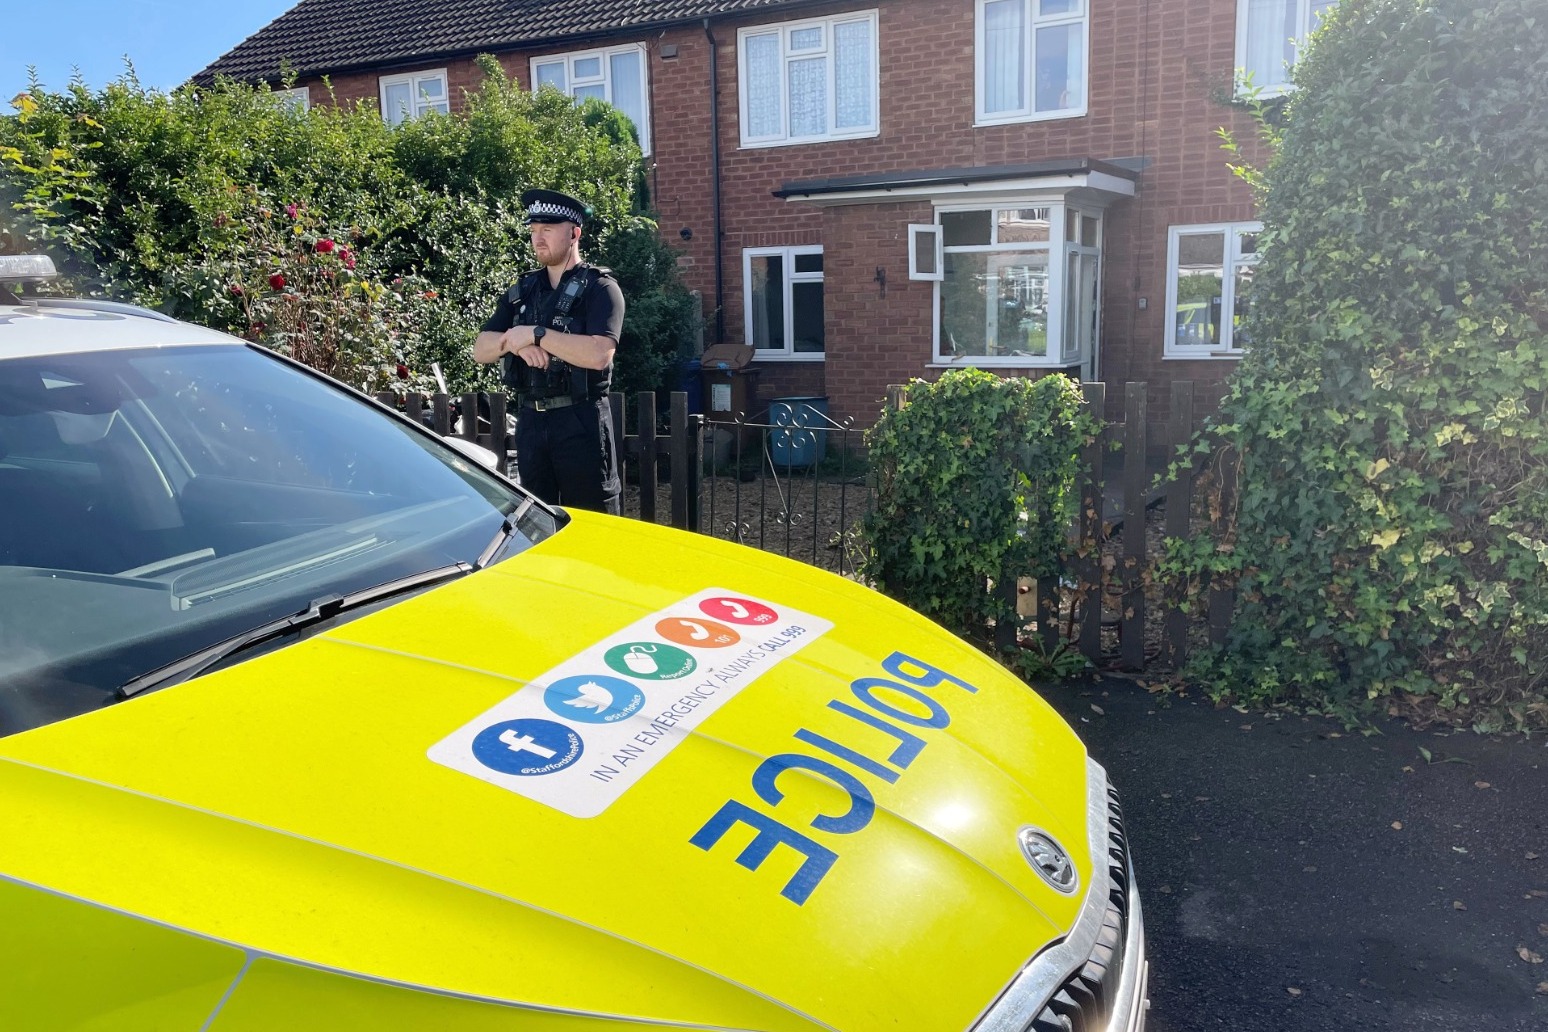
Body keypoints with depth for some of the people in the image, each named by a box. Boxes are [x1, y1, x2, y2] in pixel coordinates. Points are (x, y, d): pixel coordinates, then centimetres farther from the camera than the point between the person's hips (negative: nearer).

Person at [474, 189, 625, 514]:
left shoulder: (599, 288, -5)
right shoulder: (522, 290, 14)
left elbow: (599, 354, -22)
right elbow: (481, 350, 8)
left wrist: (534, 333, -18)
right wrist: (515, 342, -13)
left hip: (581, 422, -6)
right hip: (531, 420, 6)